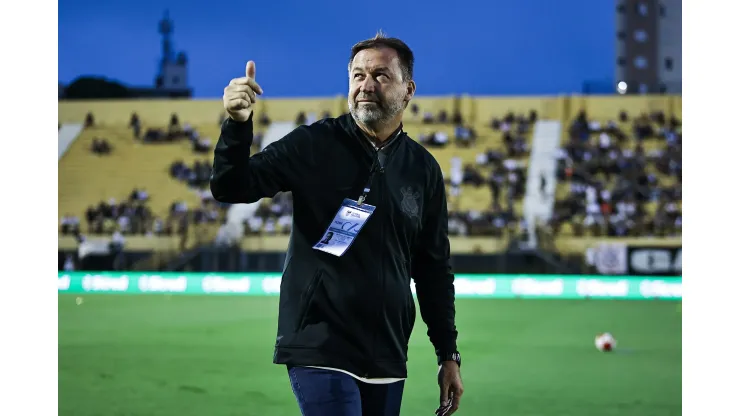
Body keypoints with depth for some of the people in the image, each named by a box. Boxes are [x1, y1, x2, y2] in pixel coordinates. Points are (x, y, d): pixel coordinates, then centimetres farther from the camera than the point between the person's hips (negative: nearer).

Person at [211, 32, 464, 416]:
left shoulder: (423, 169, 7)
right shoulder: (314, 146, -3)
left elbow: (434, 268, 13)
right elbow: (232, 188, -9)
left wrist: (448, 355, 11)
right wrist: (237, 125, -28)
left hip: (387, 358, 4)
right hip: (320, 351, -4)